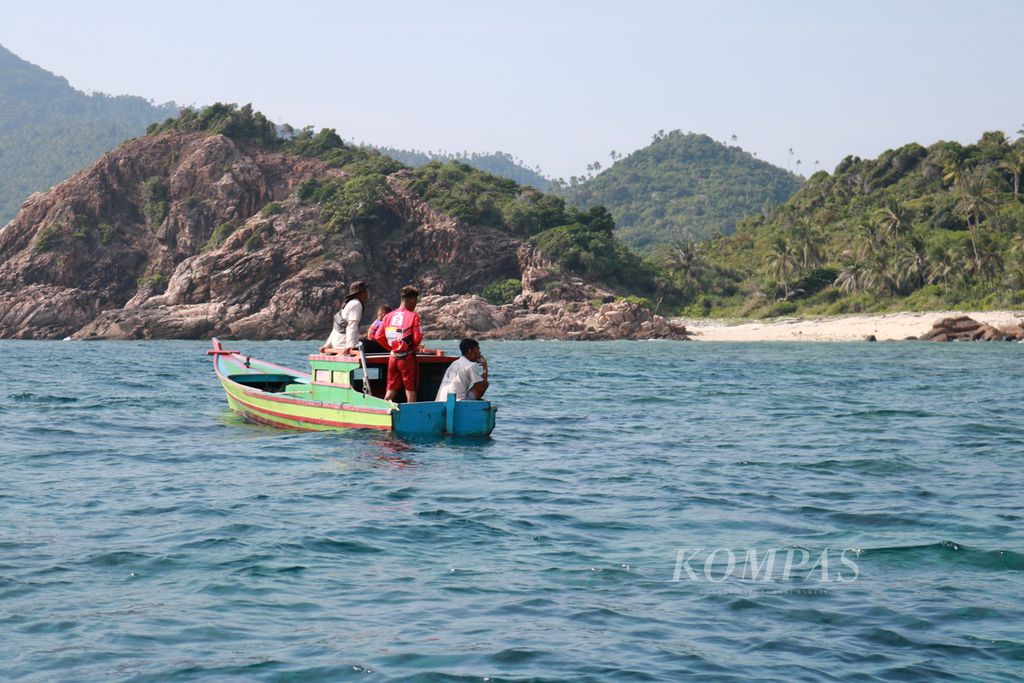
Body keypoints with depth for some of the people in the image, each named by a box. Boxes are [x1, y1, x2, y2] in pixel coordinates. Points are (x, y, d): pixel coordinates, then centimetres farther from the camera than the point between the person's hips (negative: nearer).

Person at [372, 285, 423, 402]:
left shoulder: (389, 316, 5)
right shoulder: (413, 316, -11)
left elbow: (378, 336, 2)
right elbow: (418, 337, -16)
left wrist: (391, 347, 12)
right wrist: (414, 347, 5)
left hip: (393, 357, 5)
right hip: (408, 357, -5)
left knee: (391, 389, 11)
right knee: (410, 389, 6)